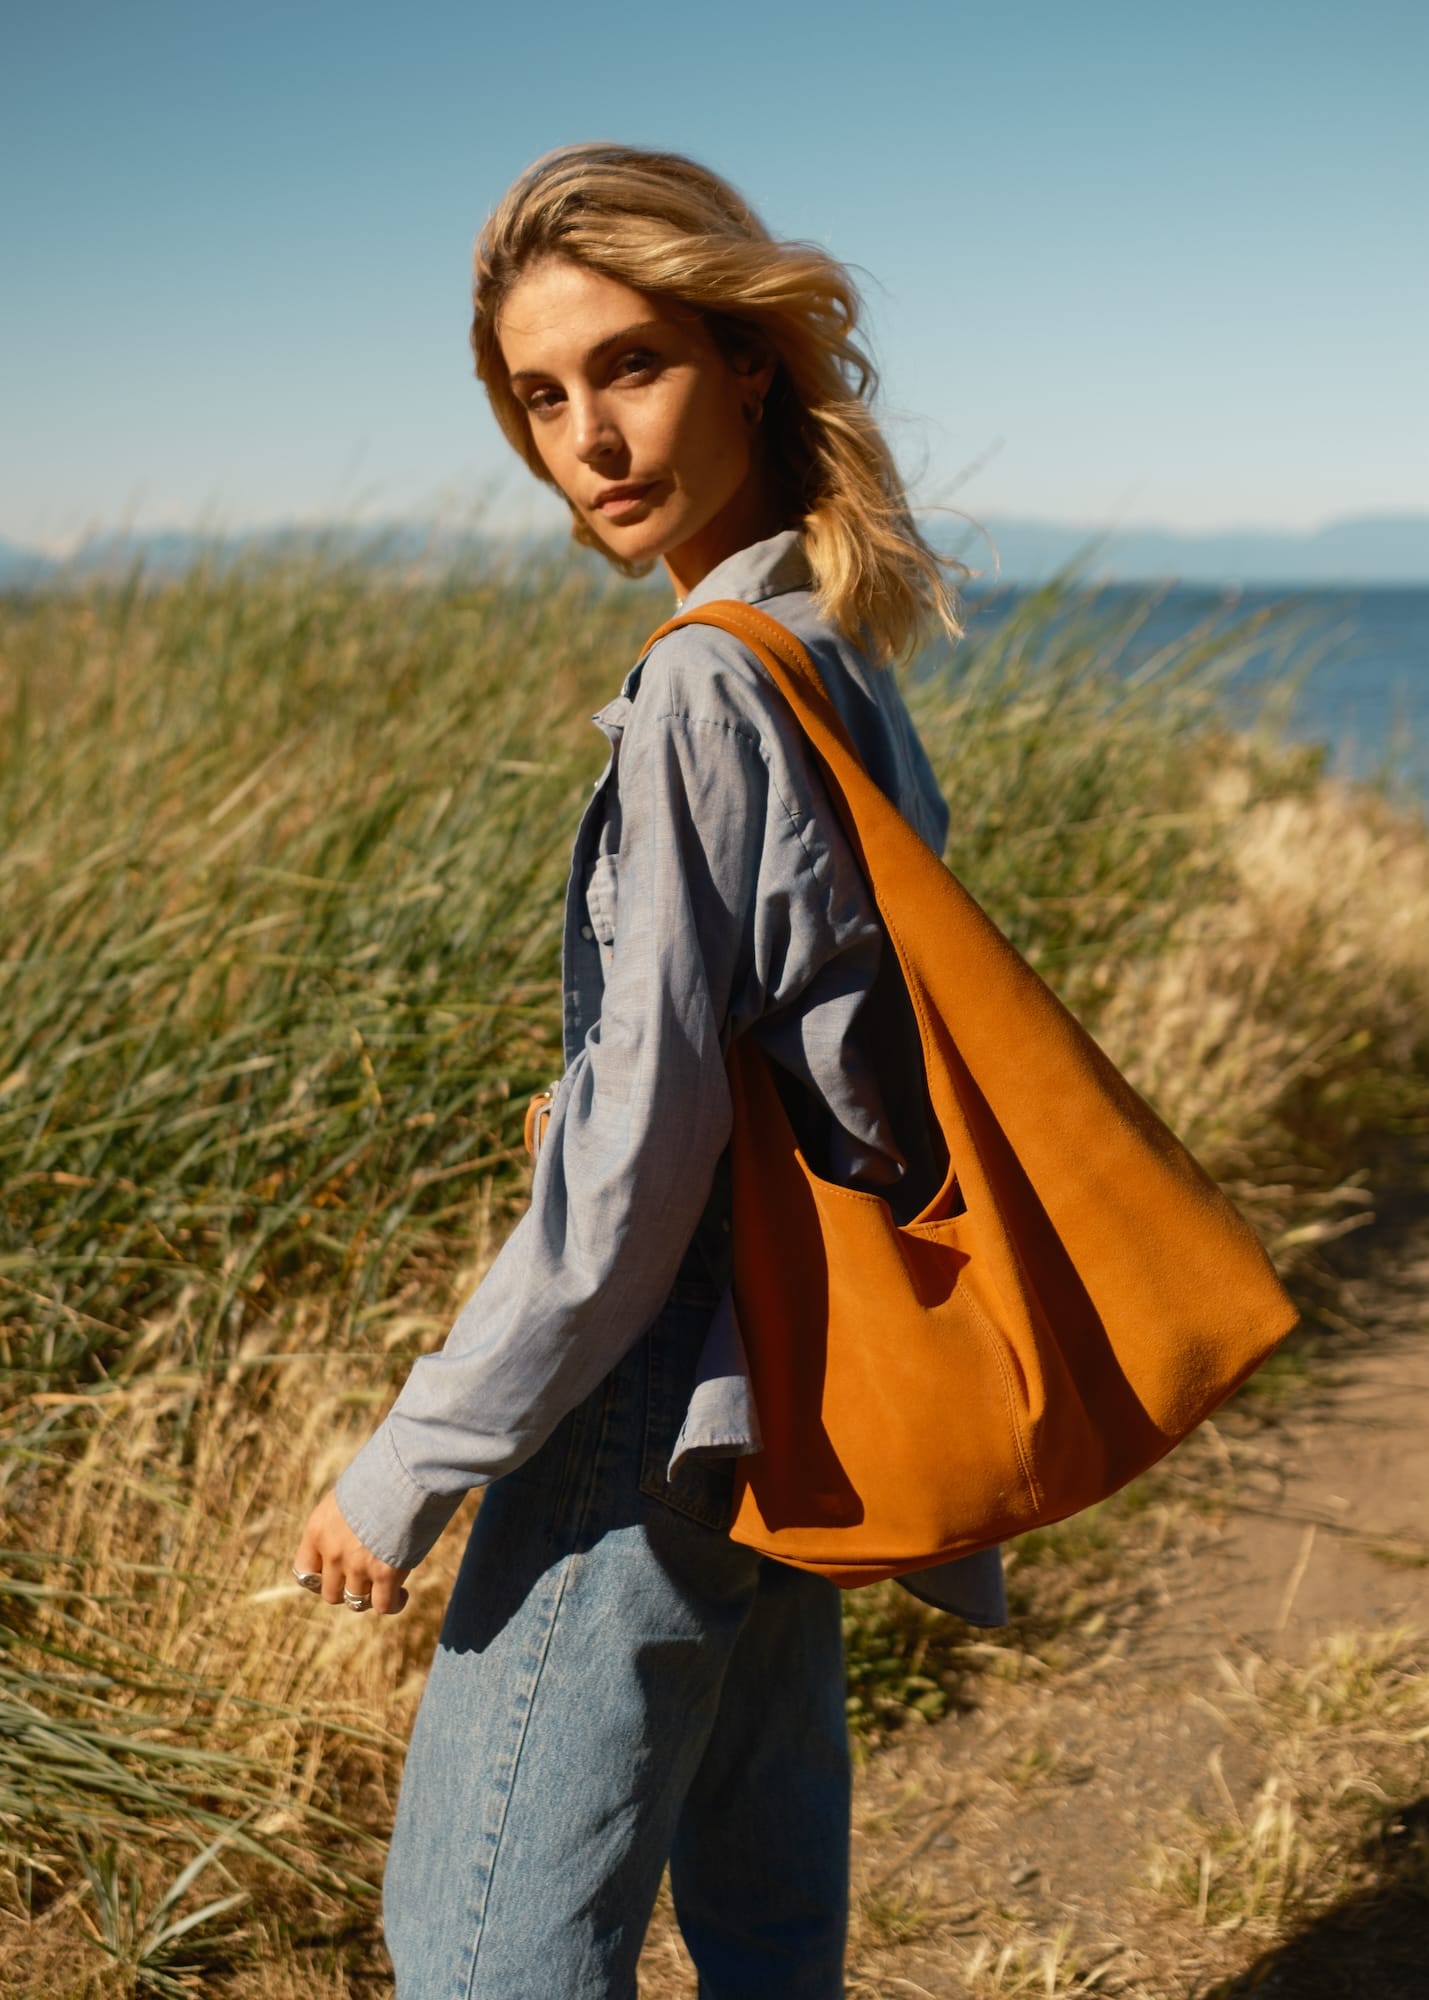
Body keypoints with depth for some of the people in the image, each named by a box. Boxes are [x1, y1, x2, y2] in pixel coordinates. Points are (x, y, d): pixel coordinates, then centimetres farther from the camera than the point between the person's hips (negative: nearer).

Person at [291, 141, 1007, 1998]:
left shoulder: (704, 688, -20)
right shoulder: (849, 657, 7)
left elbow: (638, 1154, -22)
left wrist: (414, 1461, -14)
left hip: (662, 1424, -9)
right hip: (796, 1403, 9)